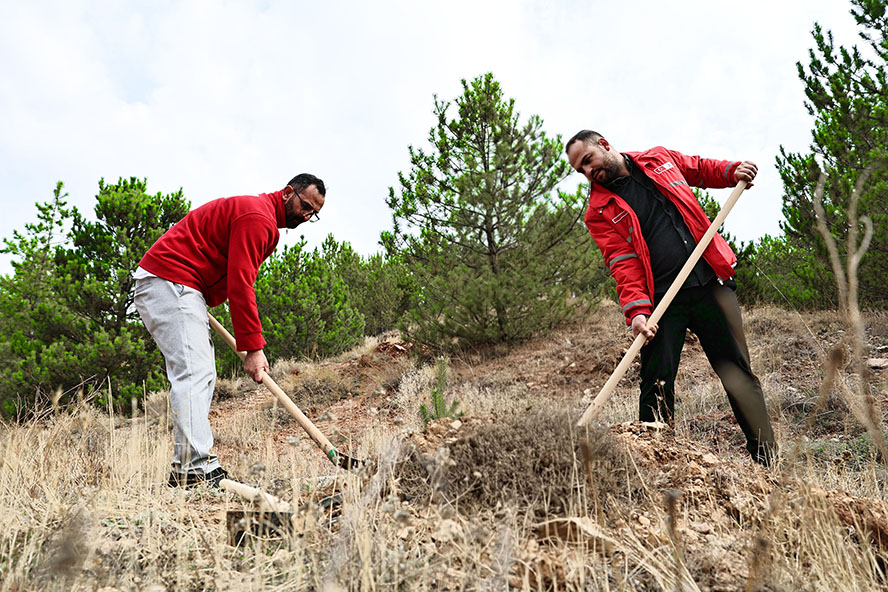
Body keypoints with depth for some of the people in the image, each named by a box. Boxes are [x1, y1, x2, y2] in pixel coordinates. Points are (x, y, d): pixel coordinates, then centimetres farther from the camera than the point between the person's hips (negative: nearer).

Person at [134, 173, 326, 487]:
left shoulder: (265, 223, 19)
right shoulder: (257, 216, -15)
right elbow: (240, 285, -21)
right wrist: (253, 348, -21)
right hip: (168, 282, -11)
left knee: (201, 375, 7)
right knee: (193, 373, -18)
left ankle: (187, 469, 9)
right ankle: (197, 469, -22)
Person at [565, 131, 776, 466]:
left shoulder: (660, 159, 12)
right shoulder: (599, 211, 2)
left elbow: (702, 169, 30)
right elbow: (623, 263, -8)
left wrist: (734, 171, 11)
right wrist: (637, 310, -20)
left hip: (710, 283, 2)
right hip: (662, 300, -2)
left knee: (739, 373, 7)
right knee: (657, 387, -4)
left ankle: (768, 459, 18)